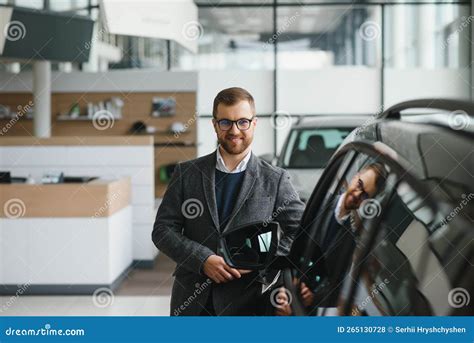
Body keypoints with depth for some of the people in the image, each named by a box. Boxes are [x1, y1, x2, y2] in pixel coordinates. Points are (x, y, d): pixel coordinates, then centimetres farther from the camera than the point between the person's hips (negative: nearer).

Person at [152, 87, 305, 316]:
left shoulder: (275, 181, 2)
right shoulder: (187, 173, 6)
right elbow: (162, 229, 3)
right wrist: (203, 260, -12)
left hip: (245, 305, -1)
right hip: (190, 304, 2)